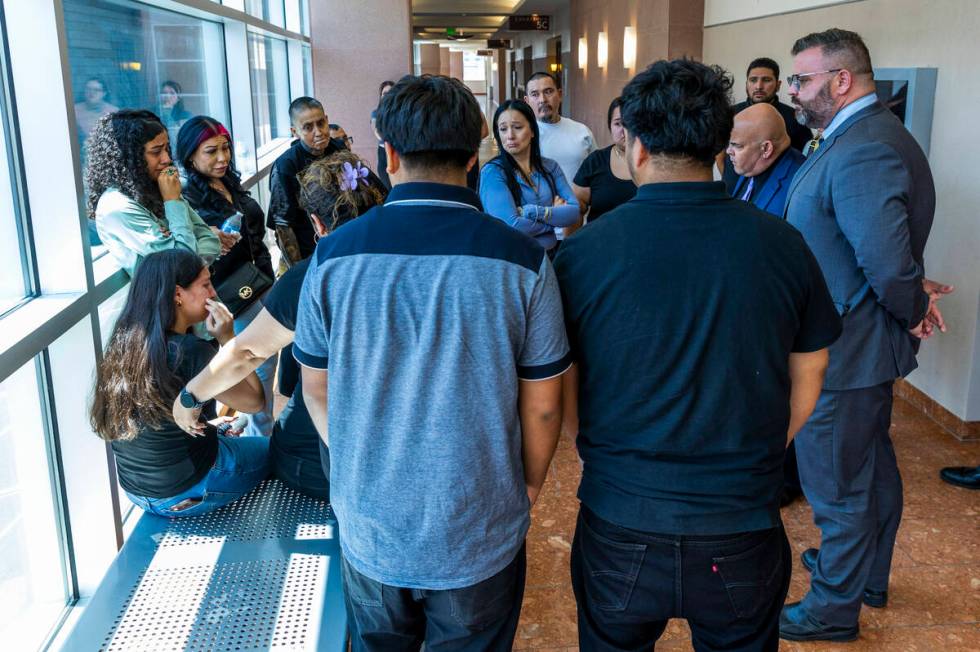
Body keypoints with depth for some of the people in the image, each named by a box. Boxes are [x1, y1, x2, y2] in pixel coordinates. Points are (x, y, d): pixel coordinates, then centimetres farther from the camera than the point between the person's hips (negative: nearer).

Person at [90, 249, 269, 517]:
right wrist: (228, 339, -15)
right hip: (185, 495, -7)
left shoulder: (122, 343, -5)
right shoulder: (191, 352, -27)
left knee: (226, 435, 31)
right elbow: (254, 400, -15)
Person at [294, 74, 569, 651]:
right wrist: (529, 484, 10)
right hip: (480, 538, -1)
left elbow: (317, 388, 0)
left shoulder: (333, 255, -11)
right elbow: (542, 404, -8)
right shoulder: (522, 261, -16)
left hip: (369, 526, 2)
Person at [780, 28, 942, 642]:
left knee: (837, 484, 6)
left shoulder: (861, 151, -27)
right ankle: (868, 573, 44)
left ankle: (834, 608, 25)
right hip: (864, 343, 10)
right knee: (873, 465, 24)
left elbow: (889, 263, -33)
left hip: (843, 352, -10)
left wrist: (912, 309, -16)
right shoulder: (871, 135, 6)